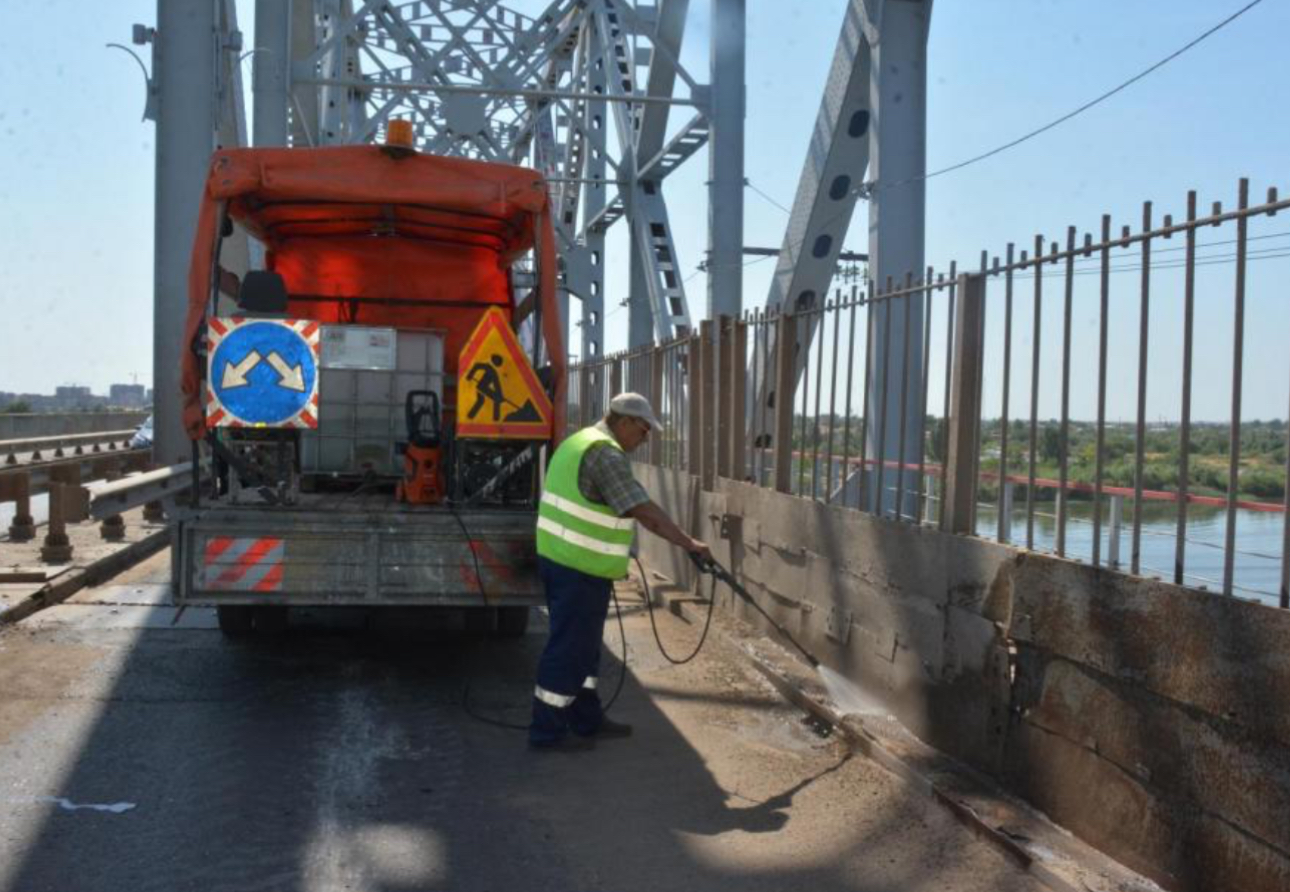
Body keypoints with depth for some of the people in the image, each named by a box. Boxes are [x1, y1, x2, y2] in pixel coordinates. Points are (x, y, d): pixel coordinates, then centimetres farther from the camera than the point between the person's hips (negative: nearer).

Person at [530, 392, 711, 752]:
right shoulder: (606, 454, -17)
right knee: (569, 648, -1)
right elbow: (645, 511, -22)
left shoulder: (579, 442, 15)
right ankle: (547, 731, 7)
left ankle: (586, 720, 28)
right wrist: (688, 543, -17)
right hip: (581, 569, -10)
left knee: (582, 643, 18)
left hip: (559, 558, 10)